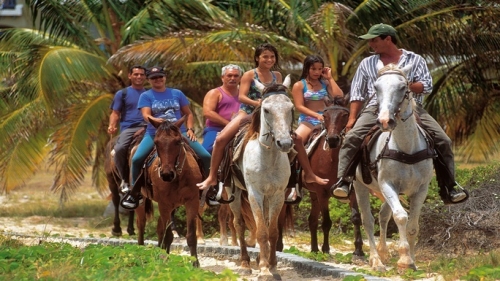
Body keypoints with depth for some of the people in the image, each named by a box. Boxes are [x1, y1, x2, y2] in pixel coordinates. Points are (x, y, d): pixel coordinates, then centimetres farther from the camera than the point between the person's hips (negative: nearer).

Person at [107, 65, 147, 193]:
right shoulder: (122, 94, 16)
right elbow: (115, 113, 11)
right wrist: (112, 126, -9)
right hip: (129, 128, -2)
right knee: (119, 149, -33)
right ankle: (125, 180, -13)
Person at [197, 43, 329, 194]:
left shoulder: (277, 76, 7)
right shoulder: (249, 75, -5)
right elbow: (242, 96, -14)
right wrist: (256, 103, -30)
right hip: (248, 112, -3)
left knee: (297, 139, -4)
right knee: (221, 139, -22)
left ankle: (309, 175, 11)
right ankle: (212, 177, -11)